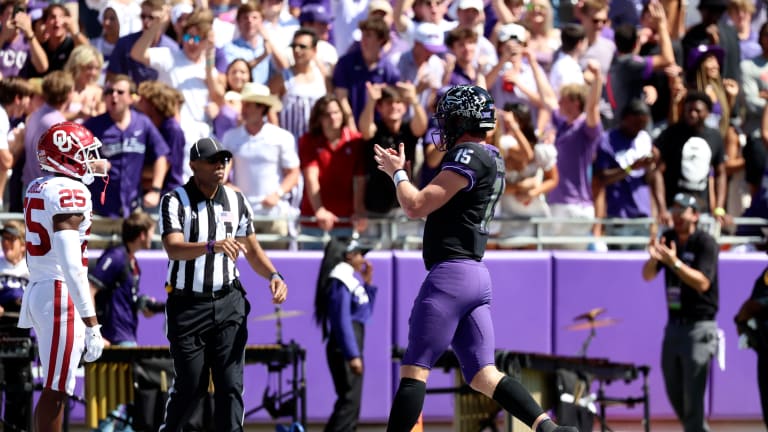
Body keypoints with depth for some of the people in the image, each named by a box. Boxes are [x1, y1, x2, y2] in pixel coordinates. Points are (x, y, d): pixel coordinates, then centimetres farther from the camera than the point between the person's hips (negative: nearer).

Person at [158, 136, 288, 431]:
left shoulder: (236, 201, 8)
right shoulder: (175, 201, -7)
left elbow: (252, 250, 17)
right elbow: (173, 249, -23)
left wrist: (273, 276, -3)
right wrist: (211, 246, -40)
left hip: (228, 304, 3)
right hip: (188, 305, -3)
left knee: (231, 383, -5)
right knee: (190, 385, 2)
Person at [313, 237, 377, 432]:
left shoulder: (351, 279, 18)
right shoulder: (340, 281, -13)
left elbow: (365, 313, 22)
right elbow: (342, 320, -19)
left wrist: (368, 283, 16)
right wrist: (353, 355, -22)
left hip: (351, 345, 10)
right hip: (345, 348, -10)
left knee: (350, 402, 12)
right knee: (349, 401, -14)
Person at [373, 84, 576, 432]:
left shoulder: (469, 156, -12)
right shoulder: (493, 159, 18)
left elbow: (416, 207, -14)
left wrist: (397, 172, 2)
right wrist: (401, 171, 23)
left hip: (450, 273, -9)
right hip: (477, 277, 9)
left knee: (414, 370, -6)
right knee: (483, 375, 5)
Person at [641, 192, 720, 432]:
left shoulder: (706, 243, -11)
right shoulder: (668, 238, 9)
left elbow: (702, 283, -22)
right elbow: (648, 276, 6)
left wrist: (675, 262, -32)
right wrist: (653, 258, -15)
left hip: (698, 328, -7)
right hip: (674, 324, 7)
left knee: (693, 395, -11)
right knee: (674, 392, 15)